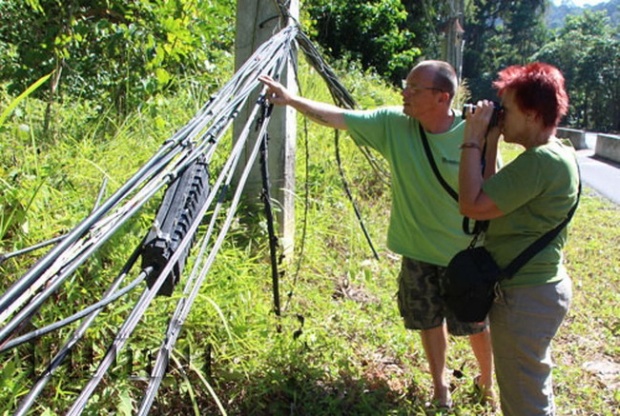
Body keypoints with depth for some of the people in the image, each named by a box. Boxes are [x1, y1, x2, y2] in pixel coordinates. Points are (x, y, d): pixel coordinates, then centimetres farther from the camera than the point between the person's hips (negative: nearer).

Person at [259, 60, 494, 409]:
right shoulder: (393, 124, -11)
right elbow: (339, 117, -10)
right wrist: (291, 99, -18)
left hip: (464, 254, -3)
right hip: (417, 251, 4)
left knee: (474, 322, 14)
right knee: (429, 321, 19)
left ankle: (488, 381, 42)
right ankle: (440, 386, 42)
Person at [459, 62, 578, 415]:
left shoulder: (540, 161, -25)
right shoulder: (559, 153, 8)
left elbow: (472, 205, -27)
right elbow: (493, 201, 11)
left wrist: (472, 141, -18)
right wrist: (489, 147, 4)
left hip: (525, 298, -10)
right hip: (542, 287, 10)